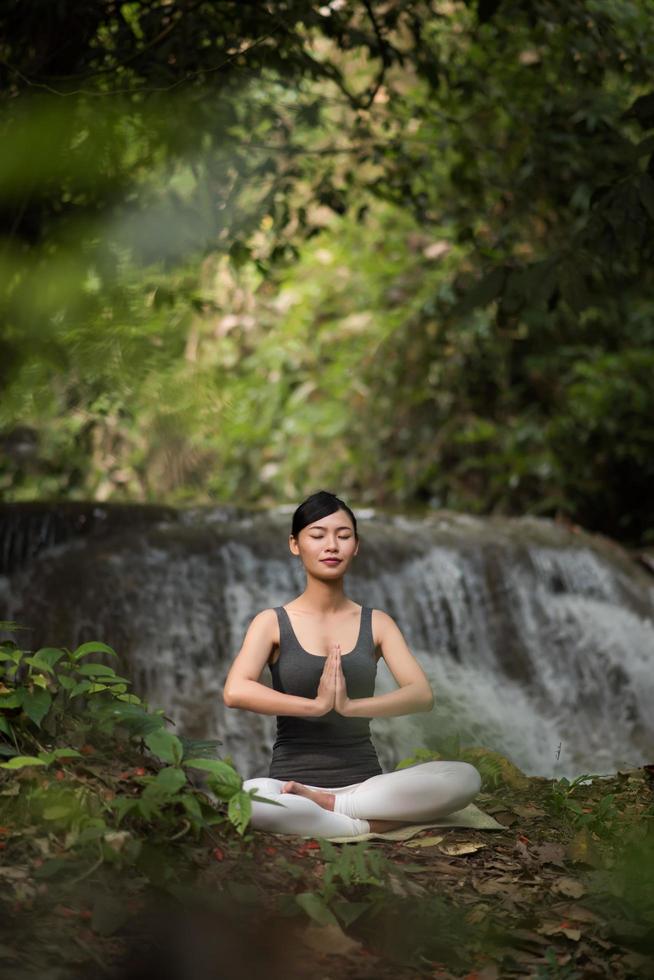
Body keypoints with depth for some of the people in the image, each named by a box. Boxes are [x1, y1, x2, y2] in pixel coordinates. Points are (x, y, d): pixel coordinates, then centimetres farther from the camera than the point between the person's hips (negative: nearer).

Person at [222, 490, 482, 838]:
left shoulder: (376, 623, 10)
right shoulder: (273, 622, 3)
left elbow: (422, 694, -6)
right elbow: (234, 692, -15)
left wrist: (350, 705, -22)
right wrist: (316, 704, -21)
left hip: (364, 780, 4)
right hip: (292, 780, -4)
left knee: (465, 777, -24)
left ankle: (323, 807, -18)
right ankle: (374, 827, -22)